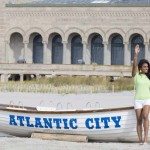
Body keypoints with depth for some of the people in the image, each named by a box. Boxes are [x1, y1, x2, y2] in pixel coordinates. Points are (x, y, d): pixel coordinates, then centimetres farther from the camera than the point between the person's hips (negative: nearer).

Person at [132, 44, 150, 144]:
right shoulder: (136, 75, 3)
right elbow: (134, 65, -13)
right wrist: (136, 54, -25)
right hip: (138, 100, -1)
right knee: (139, 120, 1)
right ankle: (140, 140, 5)